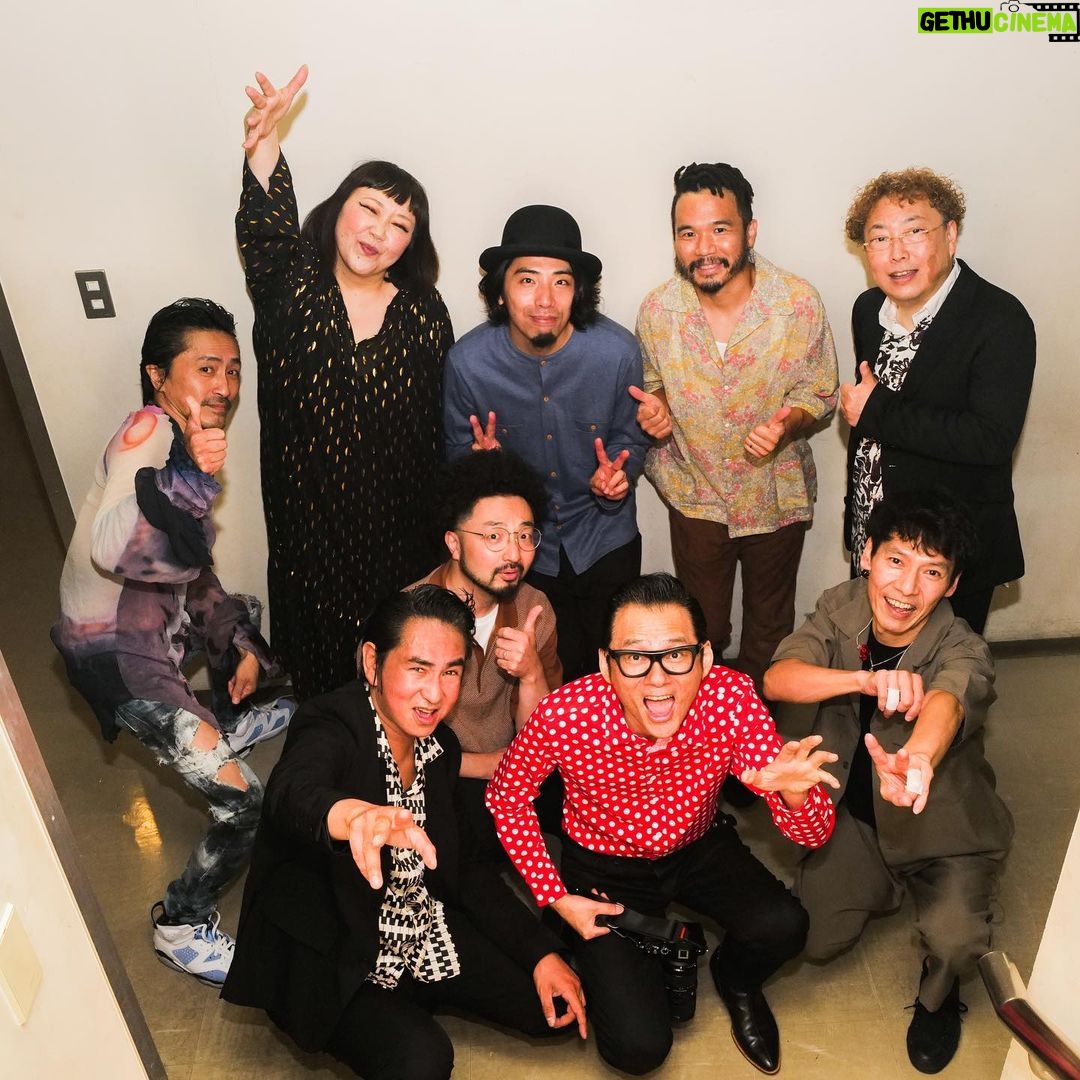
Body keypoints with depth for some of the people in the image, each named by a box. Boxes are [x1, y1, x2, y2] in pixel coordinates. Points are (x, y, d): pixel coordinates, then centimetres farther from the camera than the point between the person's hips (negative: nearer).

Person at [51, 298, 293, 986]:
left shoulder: (188, 442, 6)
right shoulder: (148, 430, -22)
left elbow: (193, 567, 14)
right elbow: (109, 548, -40)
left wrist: (239, 643, 8)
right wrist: (191, 477, -51)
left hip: (163, 621, 9)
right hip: (117, 650, -9)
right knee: (247, 802, -13)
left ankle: (229, 725, 53)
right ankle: (182, 926, 13)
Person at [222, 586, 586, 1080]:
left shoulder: (439, 744, -2)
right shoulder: (329, 727, -23)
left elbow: (462, 866, 5)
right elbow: (291, 795, -48)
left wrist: (541, 952, -4)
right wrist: (355, 815, -71)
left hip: (422, 928, 7)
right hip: (327, 956, -7)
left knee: (560, 1009, 0)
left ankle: (409, 997, 17)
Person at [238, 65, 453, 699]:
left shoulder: (423, 312, -2)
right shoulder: (289, 291, -3)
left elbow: (444, 428, 0)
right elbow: (266, 231, -23)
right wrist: (264, 141, -40)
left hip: (400, 529, 0)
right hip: (308, 527, 0)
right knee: (322, 659, 16)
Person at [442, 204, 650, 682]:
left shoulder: (617, 350, -19)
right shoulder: (468, 360, -18)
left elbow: (631, 438, -3)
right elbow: (455, 452, -4)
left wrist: (616, 475, -24)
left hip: (605, 539, 1)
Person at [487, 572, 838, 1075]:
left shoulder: (731, 699, -28)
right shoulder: (563, 716, -32)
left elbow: (814, 833, -23)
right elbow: (506, 798, -10)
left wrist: (792, 791, -46)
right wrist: (556, 897, -12)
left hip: (699, 847, 2)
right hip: (604, 867, -1)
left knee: (783, 927, -24)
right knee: (638, 1047, -13)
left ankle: (735, 979, 14)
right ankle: (640, 963, 23)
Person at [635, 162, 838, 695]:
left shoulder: (799, 302, -18)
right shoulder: (657, 310, -13)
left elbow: (820, 393, -6)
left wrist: (786, 423, -27)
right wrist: (655, 408, -18)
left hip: (777, 495, 0)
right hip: (695, 494, 1)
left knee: (769, 626, 21)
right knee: (701, 631, 18)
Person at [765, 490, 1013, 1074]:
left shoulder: (962, 651, -27)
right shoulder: (842, 608, -17)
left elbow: (943, 702, -52)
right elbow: (776, 679, -32)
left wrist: (919, 758, -75)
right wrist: (869, 679, -51)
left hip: (944, 826, -3)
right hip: (856, 812, 3)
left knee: (953, 941, -26)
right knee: (814, 939, -5)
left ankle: (937, 996, 13)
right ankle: (885, 887, 28)